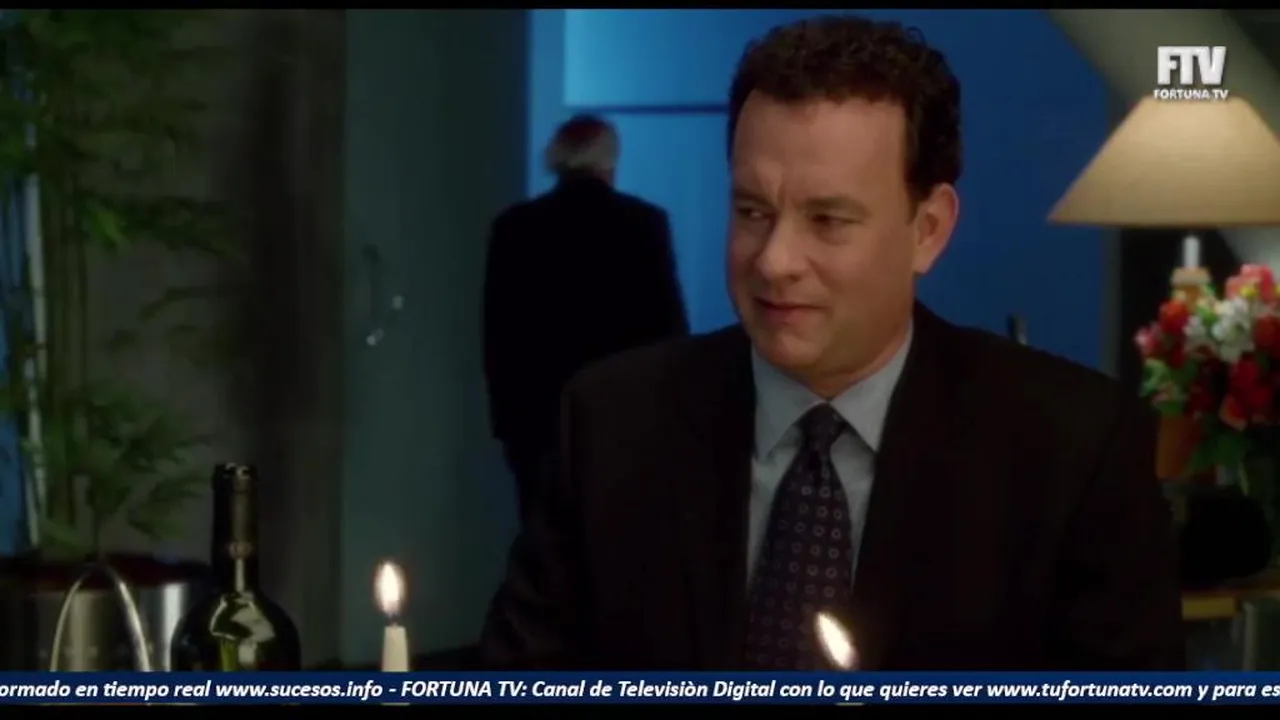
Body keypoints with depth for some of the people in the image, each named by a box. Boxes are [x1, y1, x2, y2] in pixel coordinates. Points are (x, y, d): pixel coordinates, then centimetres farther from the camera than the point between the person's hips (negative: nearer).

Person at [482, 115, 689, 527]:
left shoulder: (514, 227, 2)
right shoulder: (644, 222, -4)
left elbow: (498, 331, 4)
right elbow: (668, 322, -2)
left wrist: (505, 411, 12)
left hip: (538, 411, 2)